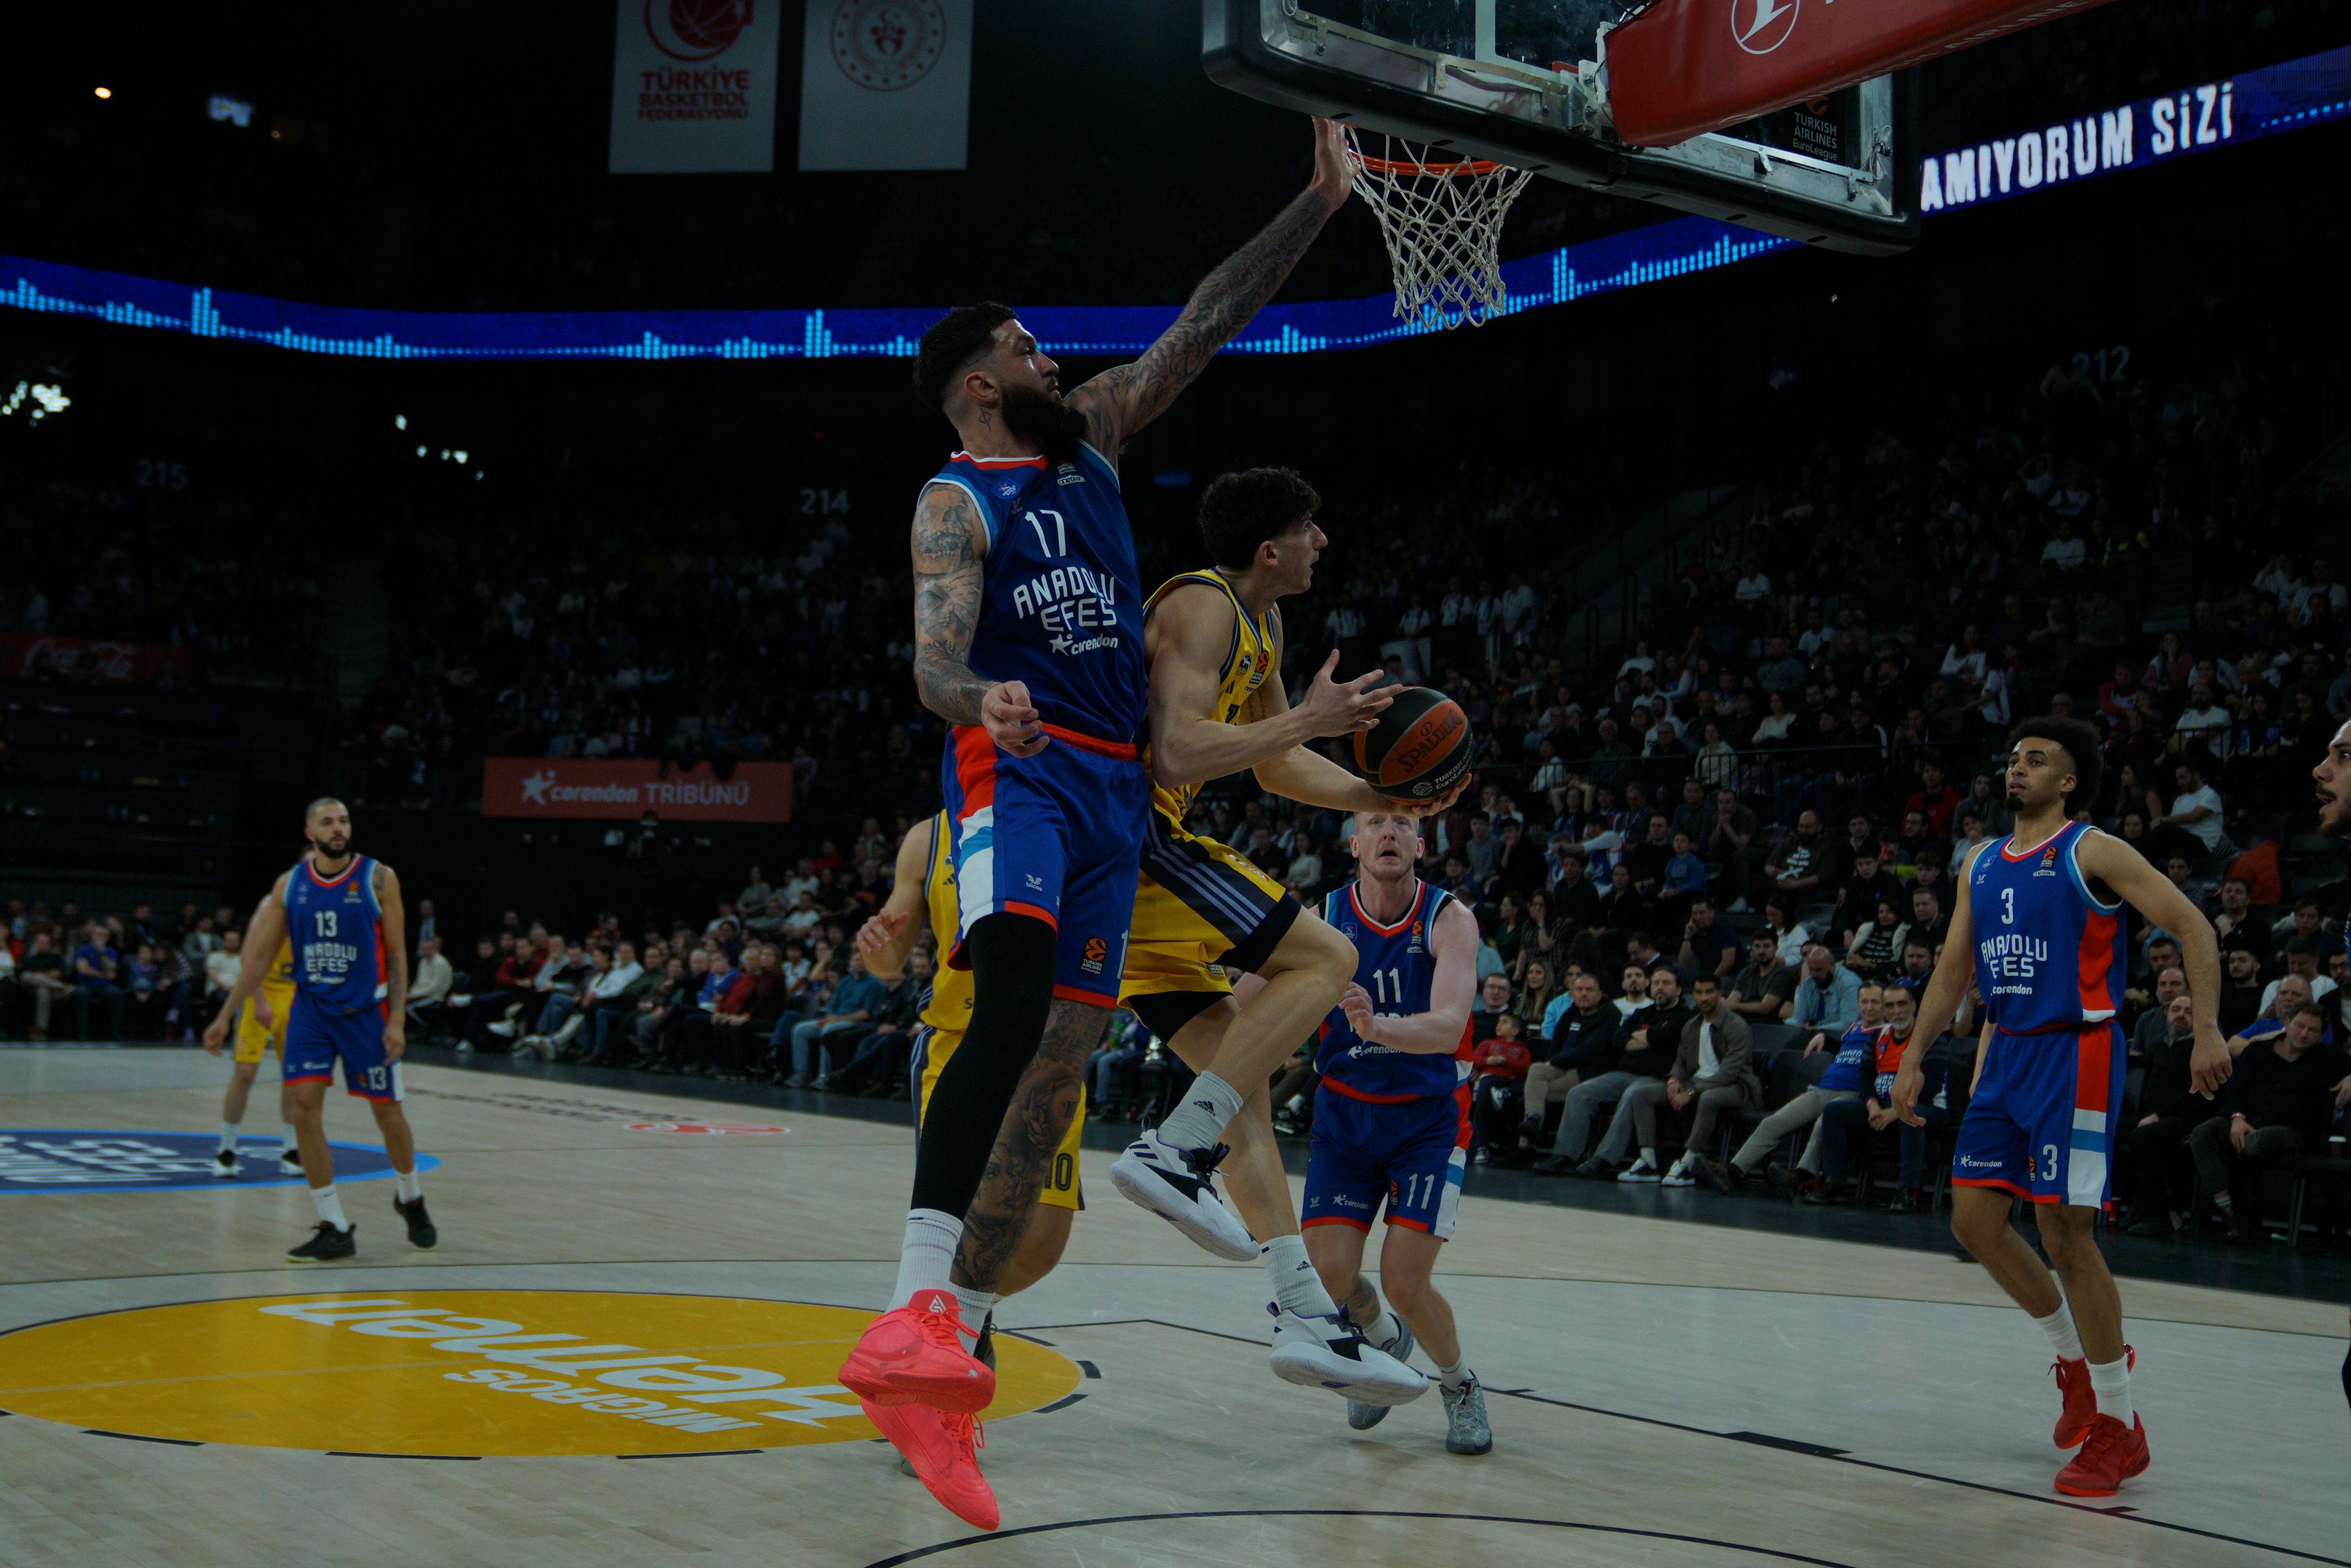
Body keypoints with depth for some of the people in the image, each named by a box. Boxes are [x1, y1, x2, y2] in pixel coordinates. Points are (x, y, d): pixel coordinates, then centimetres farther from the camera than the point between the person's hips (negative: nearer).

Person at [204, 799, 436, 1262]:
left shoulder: (378, 879, -7)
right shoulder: (289, 885, 1)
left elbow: (397, 954, -6)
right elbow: (259, 956, 7)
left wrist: (397, 1019, -14)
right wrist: (225, 1016, 3)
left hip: (366, 1011, -2)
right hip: (311, 1009, 2)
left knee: (388, 1112, 6)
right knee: (305, 1107, -10)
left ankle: (411, 1199, 33)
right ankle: (335, 1229, -2)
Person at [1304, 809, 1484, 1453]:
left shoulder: (1449, 919, -17)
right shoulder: (1323, 918, -9)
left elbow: (1449, 1026, -32)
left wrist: (1379, 1026, -51)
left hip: (1429, 1115, -2)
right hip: (1346, 1112, 3)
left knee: (1405, 1281, -14)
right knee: (1330, 1272, -9)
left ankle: (1461, 1386, 18)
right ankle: (1384, 1341, 26)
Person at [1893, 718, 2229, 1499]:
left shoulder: (2092, 853, -8)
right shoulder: (1983, 865, 14)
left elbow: (2193, 927, -11)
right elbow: (1952, 970, 18)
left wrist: (2207, 1031, -21)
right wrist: (1914, 1058, 12)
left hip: (2076, 1054, -7)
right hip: (2006, 1054, 7)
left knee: (2067, 1234, -9)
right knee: (1974, 1219, 4)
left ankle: (2119, 1428, 3)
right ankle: (2077, 1357, 25)